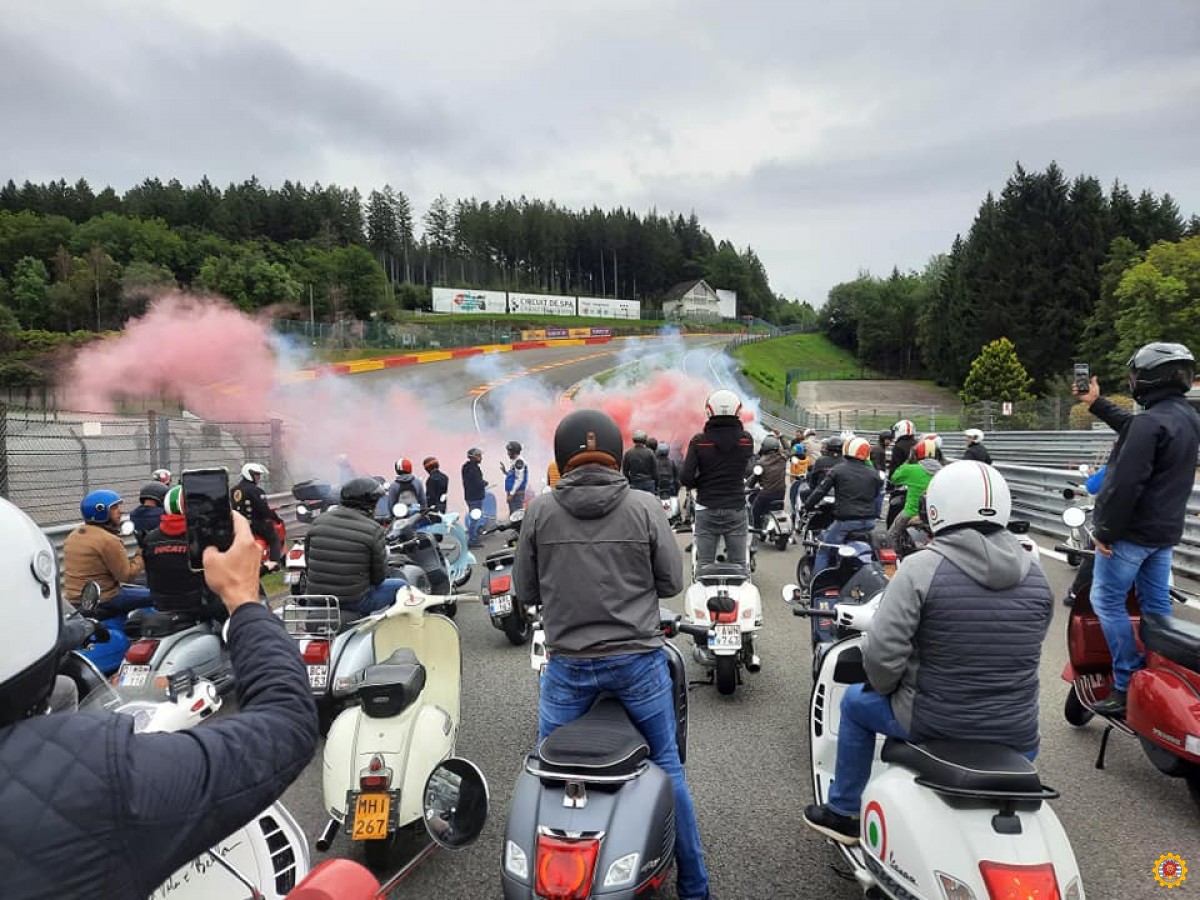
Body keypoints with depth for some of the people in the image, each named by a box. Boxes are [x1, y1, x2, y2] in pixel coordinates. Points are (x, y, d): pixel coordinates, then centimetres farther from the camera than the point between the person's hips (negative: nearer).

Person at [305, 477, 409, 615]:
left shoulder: (318, 521, 0)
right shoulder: (373, 530, -14)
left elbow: (308, 558, 9)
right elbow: (379, 576, -8)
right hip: (355, 601, -6)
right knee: (400, 585, 16)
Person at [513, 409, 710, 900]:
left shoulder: (539, 511, -6)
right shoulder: (645, 507, -7)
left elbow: (525, 590, 1)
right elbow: (671, 582, -1)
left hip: (568, 665, 0)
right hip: (638, 660, 0)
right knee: (668, 769, 16)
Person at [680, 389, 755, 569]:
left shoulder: (699, 441, -9)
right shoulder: (746, 440, -5)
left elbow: (685, 478, -12)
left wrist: (701, 483, 6)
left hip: (707, 510, -1)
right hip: (736, 509, 1)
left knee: (704, 564, 6)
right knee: (739, 564, 8)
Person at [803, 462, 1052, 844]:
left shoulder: (923, 567, -19)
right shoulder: (1036, 575, -3)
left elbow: (882, 651, -22)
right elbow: (1024, 650, 7)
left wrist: (886, 687, 0)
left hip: (934, 725, -4)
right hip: (1017, 737, 5)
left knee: (856, 702, 24)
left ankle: (843, 812, 35)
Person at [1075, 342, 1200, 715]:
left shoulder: (1152, 422, -21)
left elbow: (1125, 483, -25)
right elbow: (1132, 429, 27)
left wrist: (1105, 530, -18)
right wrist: (1097, 404, 34)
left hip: (1134, 530, -9)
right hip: (1165, 529, 9)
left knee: (1107, 600, -1)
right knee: (1157, 603, 13)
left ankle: (1127, 687, 0)